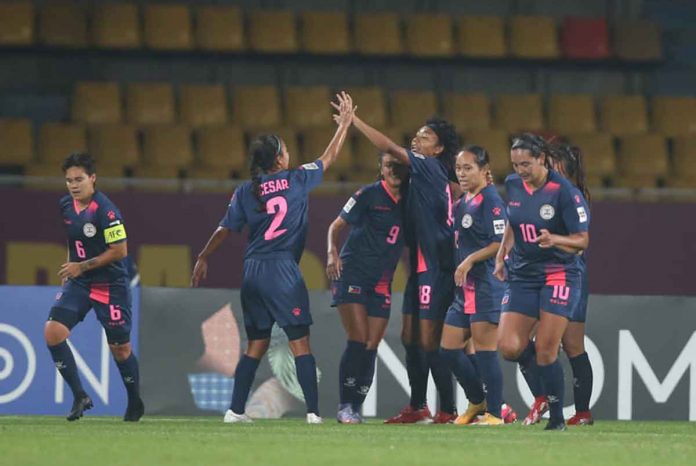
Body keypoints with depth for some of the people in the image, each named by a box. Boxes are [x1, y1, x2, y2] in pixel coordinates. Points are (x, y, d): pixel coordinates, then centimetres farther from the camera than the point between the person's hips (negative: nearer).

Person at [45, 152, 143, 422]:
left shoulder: (105, 211, -20)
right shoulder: (66, 205, 2)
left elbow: (120, 250, -19)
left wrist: (82, 266, -18)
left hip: (110, 286, -6)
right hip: (78, 283, 6)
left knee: (120, 348, 6)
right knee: (53, 332, -15)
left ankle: (135, 404, 29)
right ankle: (79, 396, -7)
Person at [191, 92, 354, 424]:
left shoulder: (245, 192, 6)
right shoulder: (295, 181, -1)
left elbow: (225, 229, 6)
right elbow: (328, 159, 11)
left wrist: (203, 259, 17)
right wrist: (344, 123, 23)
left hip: (253, 272, 5)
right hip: (283, 271, -5)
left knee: (256, 345, 12)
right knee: (300, 343, -3)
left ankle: (235, 410, 8)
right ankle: (313, 411, -10)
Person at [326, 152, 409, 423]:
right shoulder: (369, 195, -5)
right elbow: (337, 225, -2)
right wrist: (332, 253, -18)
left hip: (381, 283, 5)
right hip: (352, 275, -5)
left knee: (371, 347, 1)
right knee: (358, 340, -14)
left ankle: (356, 407, 10)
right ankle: (345, 406, -7)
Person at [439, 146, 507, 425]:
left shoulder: (490, 200, -10)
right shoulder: (462, 203, 17)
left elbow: (500, 243, -17)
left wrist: (470, 261, -20)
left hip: (485, 285, -10)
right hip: (464, 287, 10)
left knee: (485, 349, -7)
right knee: (449, 348, 10)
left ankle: (494, 413, -2)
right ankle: (477, 402, 24)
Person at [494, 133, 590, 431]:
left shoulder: (562, 190, -14)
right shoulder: (513, 185, 4)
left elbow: (582, 240, -12)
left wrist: (554, 239, -30)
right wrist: (501, 256, 14)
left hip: (559, 275, -5)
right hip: (523, 275, 5)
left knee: (545, 351, -11)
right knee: (508, 347, -10)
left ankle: (557, 419, 3)